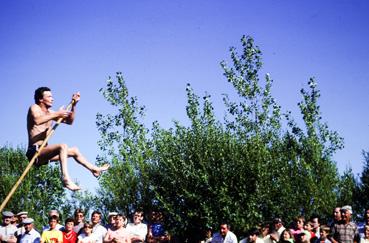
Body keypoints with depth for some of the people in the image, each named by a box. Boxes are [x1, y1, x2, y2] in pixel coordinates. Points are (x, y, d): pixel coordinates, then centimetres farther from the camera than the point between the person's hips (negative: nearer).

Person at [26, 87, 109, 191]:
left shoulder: (50, 112, 19)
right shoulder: (34, 108, -5)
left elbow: (69, 121, 24)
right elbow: (37, 120, -29)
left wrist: (74, 105, 13)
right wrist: (57, 114, -25)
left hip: (43, 153, 9)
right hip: (35, 151, -9)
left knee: (74, 151, 20)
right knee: (63, 146, -31)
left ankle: (95, 169, 35)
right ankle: (66, 179, -44)